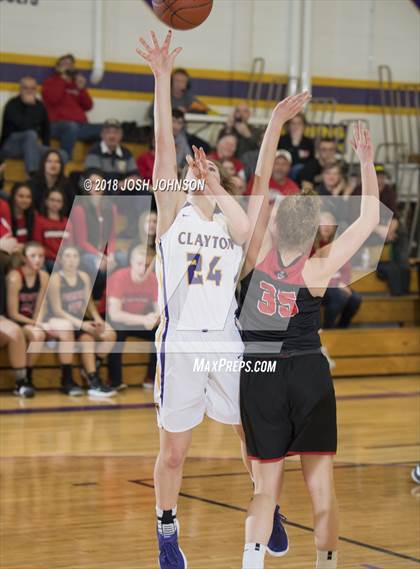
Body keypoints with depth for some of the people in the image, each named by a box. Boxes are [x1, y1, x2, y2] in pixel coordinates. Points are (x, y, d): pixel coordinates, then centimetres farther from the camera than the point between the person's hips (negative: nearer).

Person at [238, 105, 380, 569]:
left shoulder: (259, 252, -10)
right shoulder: (317, 269, -12)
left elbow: (260, 183, -6)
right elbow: (369, 217, -5)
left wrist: (275, 122, -5)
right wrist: (366, 163, 1)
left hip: (258, 378, 1)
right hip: (309, 375, -1)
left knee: (266, 489, 7)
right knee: (321, 488, 5)